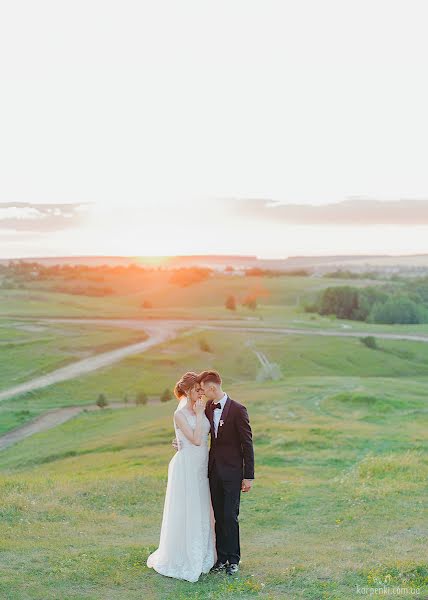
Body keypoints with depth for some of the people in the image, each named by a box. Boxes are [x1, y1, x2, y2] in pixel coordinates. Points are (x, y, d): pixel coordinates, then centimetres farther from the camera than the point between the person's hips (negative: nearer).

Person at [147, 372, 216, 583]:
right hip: (186, 467, -7)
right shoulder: (180, 414, -12)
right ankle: (182, 559, 14)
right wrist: (199, 414, -19)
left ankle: (200, 556, 26)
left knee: (201, 512, 14)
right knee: (185, 513, 1)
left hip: (201, 468, 7)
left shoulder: (202, 410, 8)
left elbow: (206, 435, 9)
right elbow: (196, 439, -20)